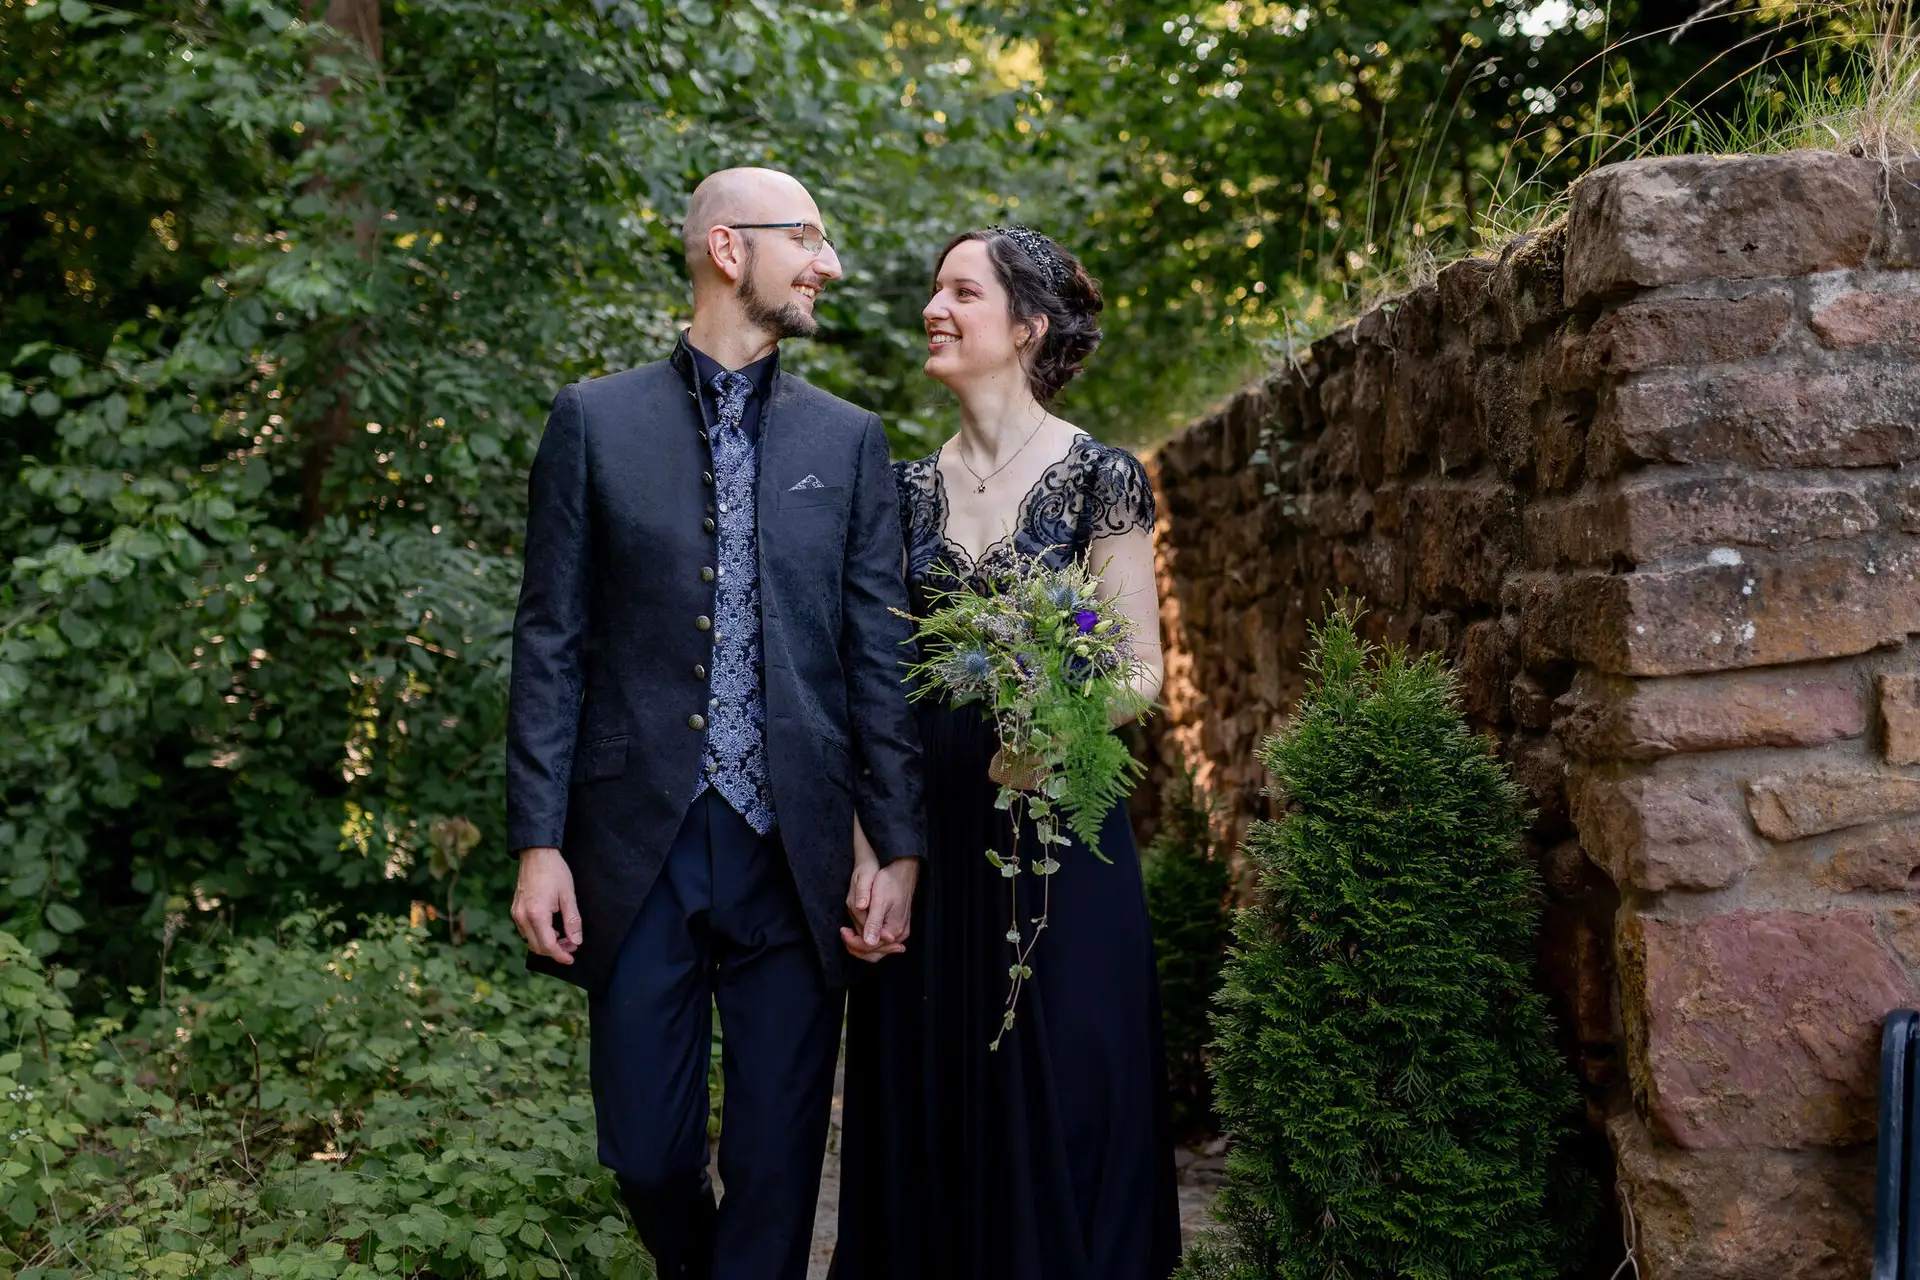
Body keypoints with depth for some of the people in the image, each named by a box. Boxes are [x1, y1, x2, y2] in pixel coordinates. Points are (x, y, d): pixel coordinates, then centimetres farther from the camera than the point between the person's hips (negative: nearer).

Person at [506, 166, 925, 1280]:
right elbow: (552, 642, 2)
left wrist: (899, 849, 0)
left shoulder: (850, 440, 8)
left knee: (778, 1160, 5)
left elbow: (879, 655, 6)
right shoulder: (595, 420, 4)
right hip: (641, 845, -1)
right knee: (645, 1149, 8)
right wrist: (538, 841, -3)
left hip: (793, 853, 1)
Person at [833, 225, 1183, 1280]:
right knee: (923, 1107, 10)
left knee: (1058, 1103, 2)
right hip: (927, 830, 4)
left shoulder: (1099, 478, -4)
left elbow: (1140, 667, -4)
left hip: (1054, 828, -4)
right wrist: (867, 844, 0)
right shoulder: (910, 488, 9)